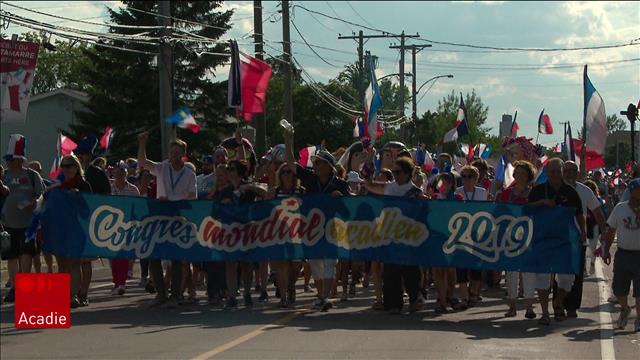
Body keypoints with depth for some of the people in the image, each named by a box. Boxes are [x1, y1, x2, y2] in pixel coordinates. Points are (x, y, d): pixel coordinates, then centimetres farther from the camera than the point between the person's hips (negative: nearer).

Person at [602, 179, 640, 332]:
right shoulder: (620, 208, 4)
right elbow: (611, 231, 12)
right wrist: (606, 250, 9)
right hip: (622, 254, 3)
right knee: (619, 288, 8)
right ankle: (624, 309, 36)